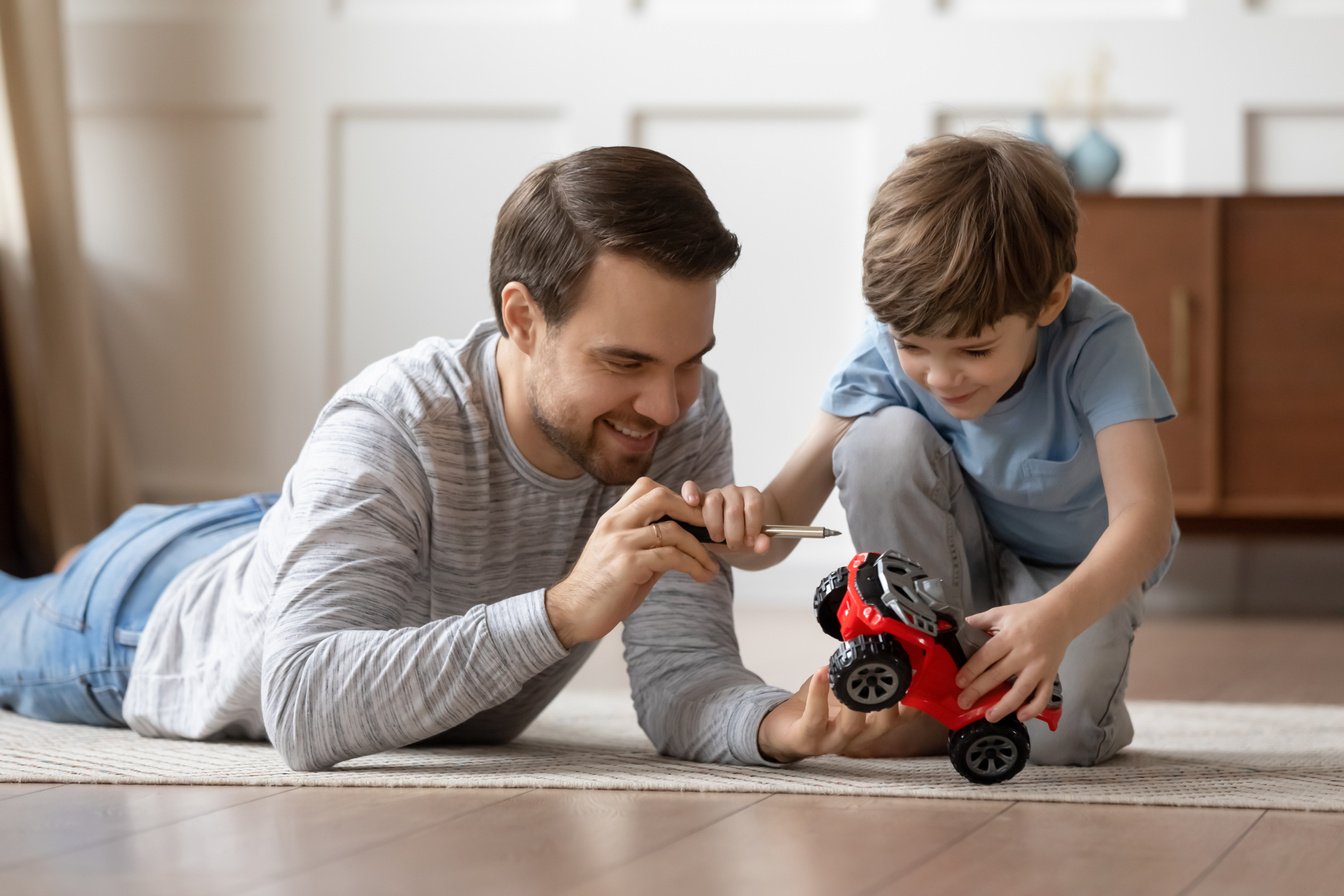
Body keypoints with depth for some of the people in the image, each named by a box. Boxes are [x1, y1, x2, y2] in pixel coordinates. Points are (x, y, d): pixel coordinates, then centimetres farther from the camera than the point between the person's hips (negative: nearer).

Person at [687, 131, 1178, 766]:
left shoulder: (1097, 344, -29)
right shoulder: (888, 351, -21)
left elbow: (1144, 514, -40)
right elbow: (785, 511, -23)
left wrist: (1057, 618, -60)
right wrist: (741, 526, -49)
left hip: (1080, 576, -2)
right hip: (945, 568, 3)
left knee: (1057, 734, -33)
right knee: (885, 439, -28)